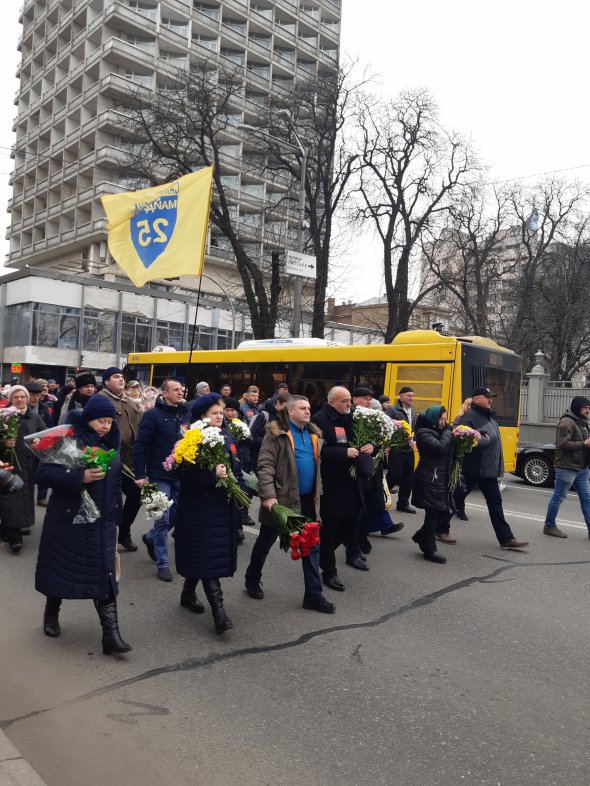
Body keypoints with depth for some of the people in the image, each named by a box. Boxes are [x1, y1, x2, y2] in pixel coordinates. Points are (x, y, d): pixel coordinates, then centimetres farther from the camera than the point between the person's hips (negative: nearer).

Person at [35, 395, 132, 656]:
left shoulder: (110, 444, 6)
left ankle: (111, 634, 0)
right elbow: (43, 472, -18)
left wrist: (115, 517, 14)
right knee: (60, 569, 13)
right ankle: (51, 614, 40)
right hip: (67, 519, -3)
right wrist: (80, 476, -30)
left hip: (101, 522, 4)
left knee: (105, 575, -1)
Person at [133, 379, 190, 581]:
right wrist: (140, 474, -14)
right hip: (160, 476, -5)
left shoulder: (186, 415, 7)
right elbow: (140, 446, -10)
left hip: (181, 475, 5)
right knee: (162, 519, 0)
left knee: (177, 515, 13)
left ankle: (151, 538, 40)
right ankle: (162, 563, 13)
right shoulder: (153, 415, -9)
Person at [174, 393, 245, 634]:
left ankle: (188, 593, 36)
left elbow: (236, 467, 15)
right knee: (208, 557, -6)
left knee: (202, 555, 16)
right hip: (199, 507, -7)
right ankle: (218, 609, -4)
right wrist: (212, 475, -28)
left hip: (223, 506, 7)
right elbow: (185, 475, -19)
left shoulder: (227, 437, 8)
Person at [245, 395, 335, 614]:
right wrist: (268, 495, -25)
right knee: (265, 542, 13)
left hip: (307, 500, 6)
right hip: (282, 498, -5)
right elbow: (265, 466, -17)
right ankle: (252, 579, 36)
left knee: (311, 547, 7)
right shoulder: (276, 433, -11)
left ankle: (313, 595, 15)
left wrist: (317, 493, 11)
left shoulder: (314, 434, 9)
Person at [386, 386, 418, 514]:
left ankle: (403, 503, 22)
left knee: (408, 478, 10)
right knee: (394, 476, -4)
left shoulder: (413, 412, 13)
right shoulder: (392, 410, -10)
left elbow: (416, 428, 17)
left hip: (409, 449, 7)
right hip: (396, 449, -7)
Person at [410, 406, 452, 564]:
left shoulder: (437, 432, 15)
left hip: (439, 478, 9)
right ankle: (429, 549, 8)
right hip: (428, 479, -9)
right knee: (433, 513, -3)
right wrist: (447, 432, -11)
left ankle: (421, 536, 27)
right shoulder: (423, 433, -12)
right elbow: (440, 447, -24)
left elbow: (448, 450, 14)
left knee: (443, 511, 9)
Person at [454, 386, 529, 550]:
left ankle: (506, 538, 13)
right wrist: (484, 439, -18)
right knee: (456, 498, 4)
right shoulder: (469, 417, -15)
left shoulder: (488, 416, 14)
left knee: (495, 502, 9)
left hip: (488, 469, 9)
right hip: (472, 469, -9)